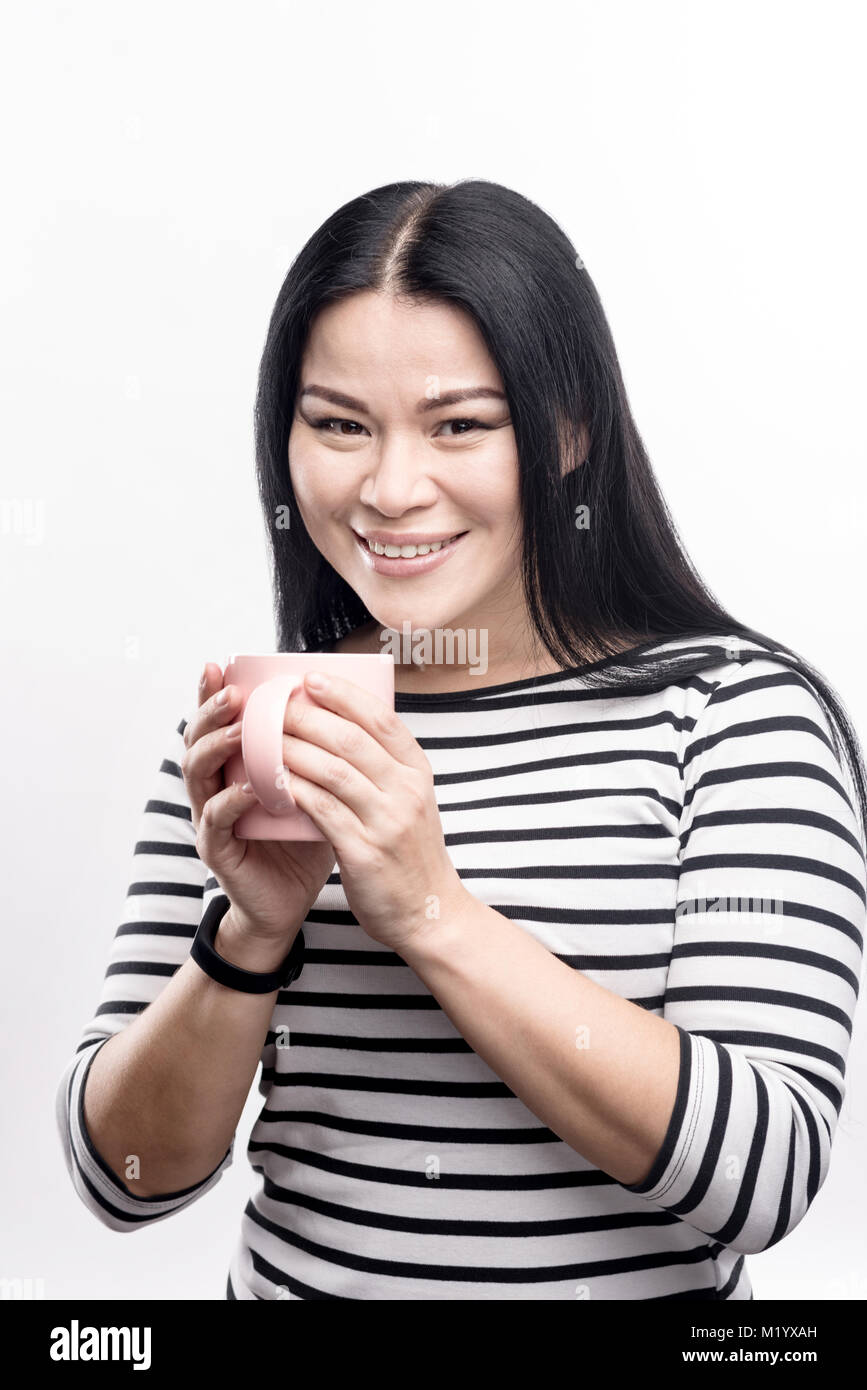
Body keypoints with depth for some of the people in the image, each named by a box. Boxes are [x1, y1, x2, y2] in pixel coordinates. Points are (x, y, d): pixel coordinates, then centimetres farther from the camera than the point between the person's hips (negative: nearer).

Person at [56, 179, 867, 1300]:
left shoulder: (739, 708, -8)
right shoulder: (246, 732, -1)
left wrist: (432, 913, -22)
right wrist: (255, 937, -17)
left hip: (640, 1280, -1)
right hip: (292, 1273, 2)